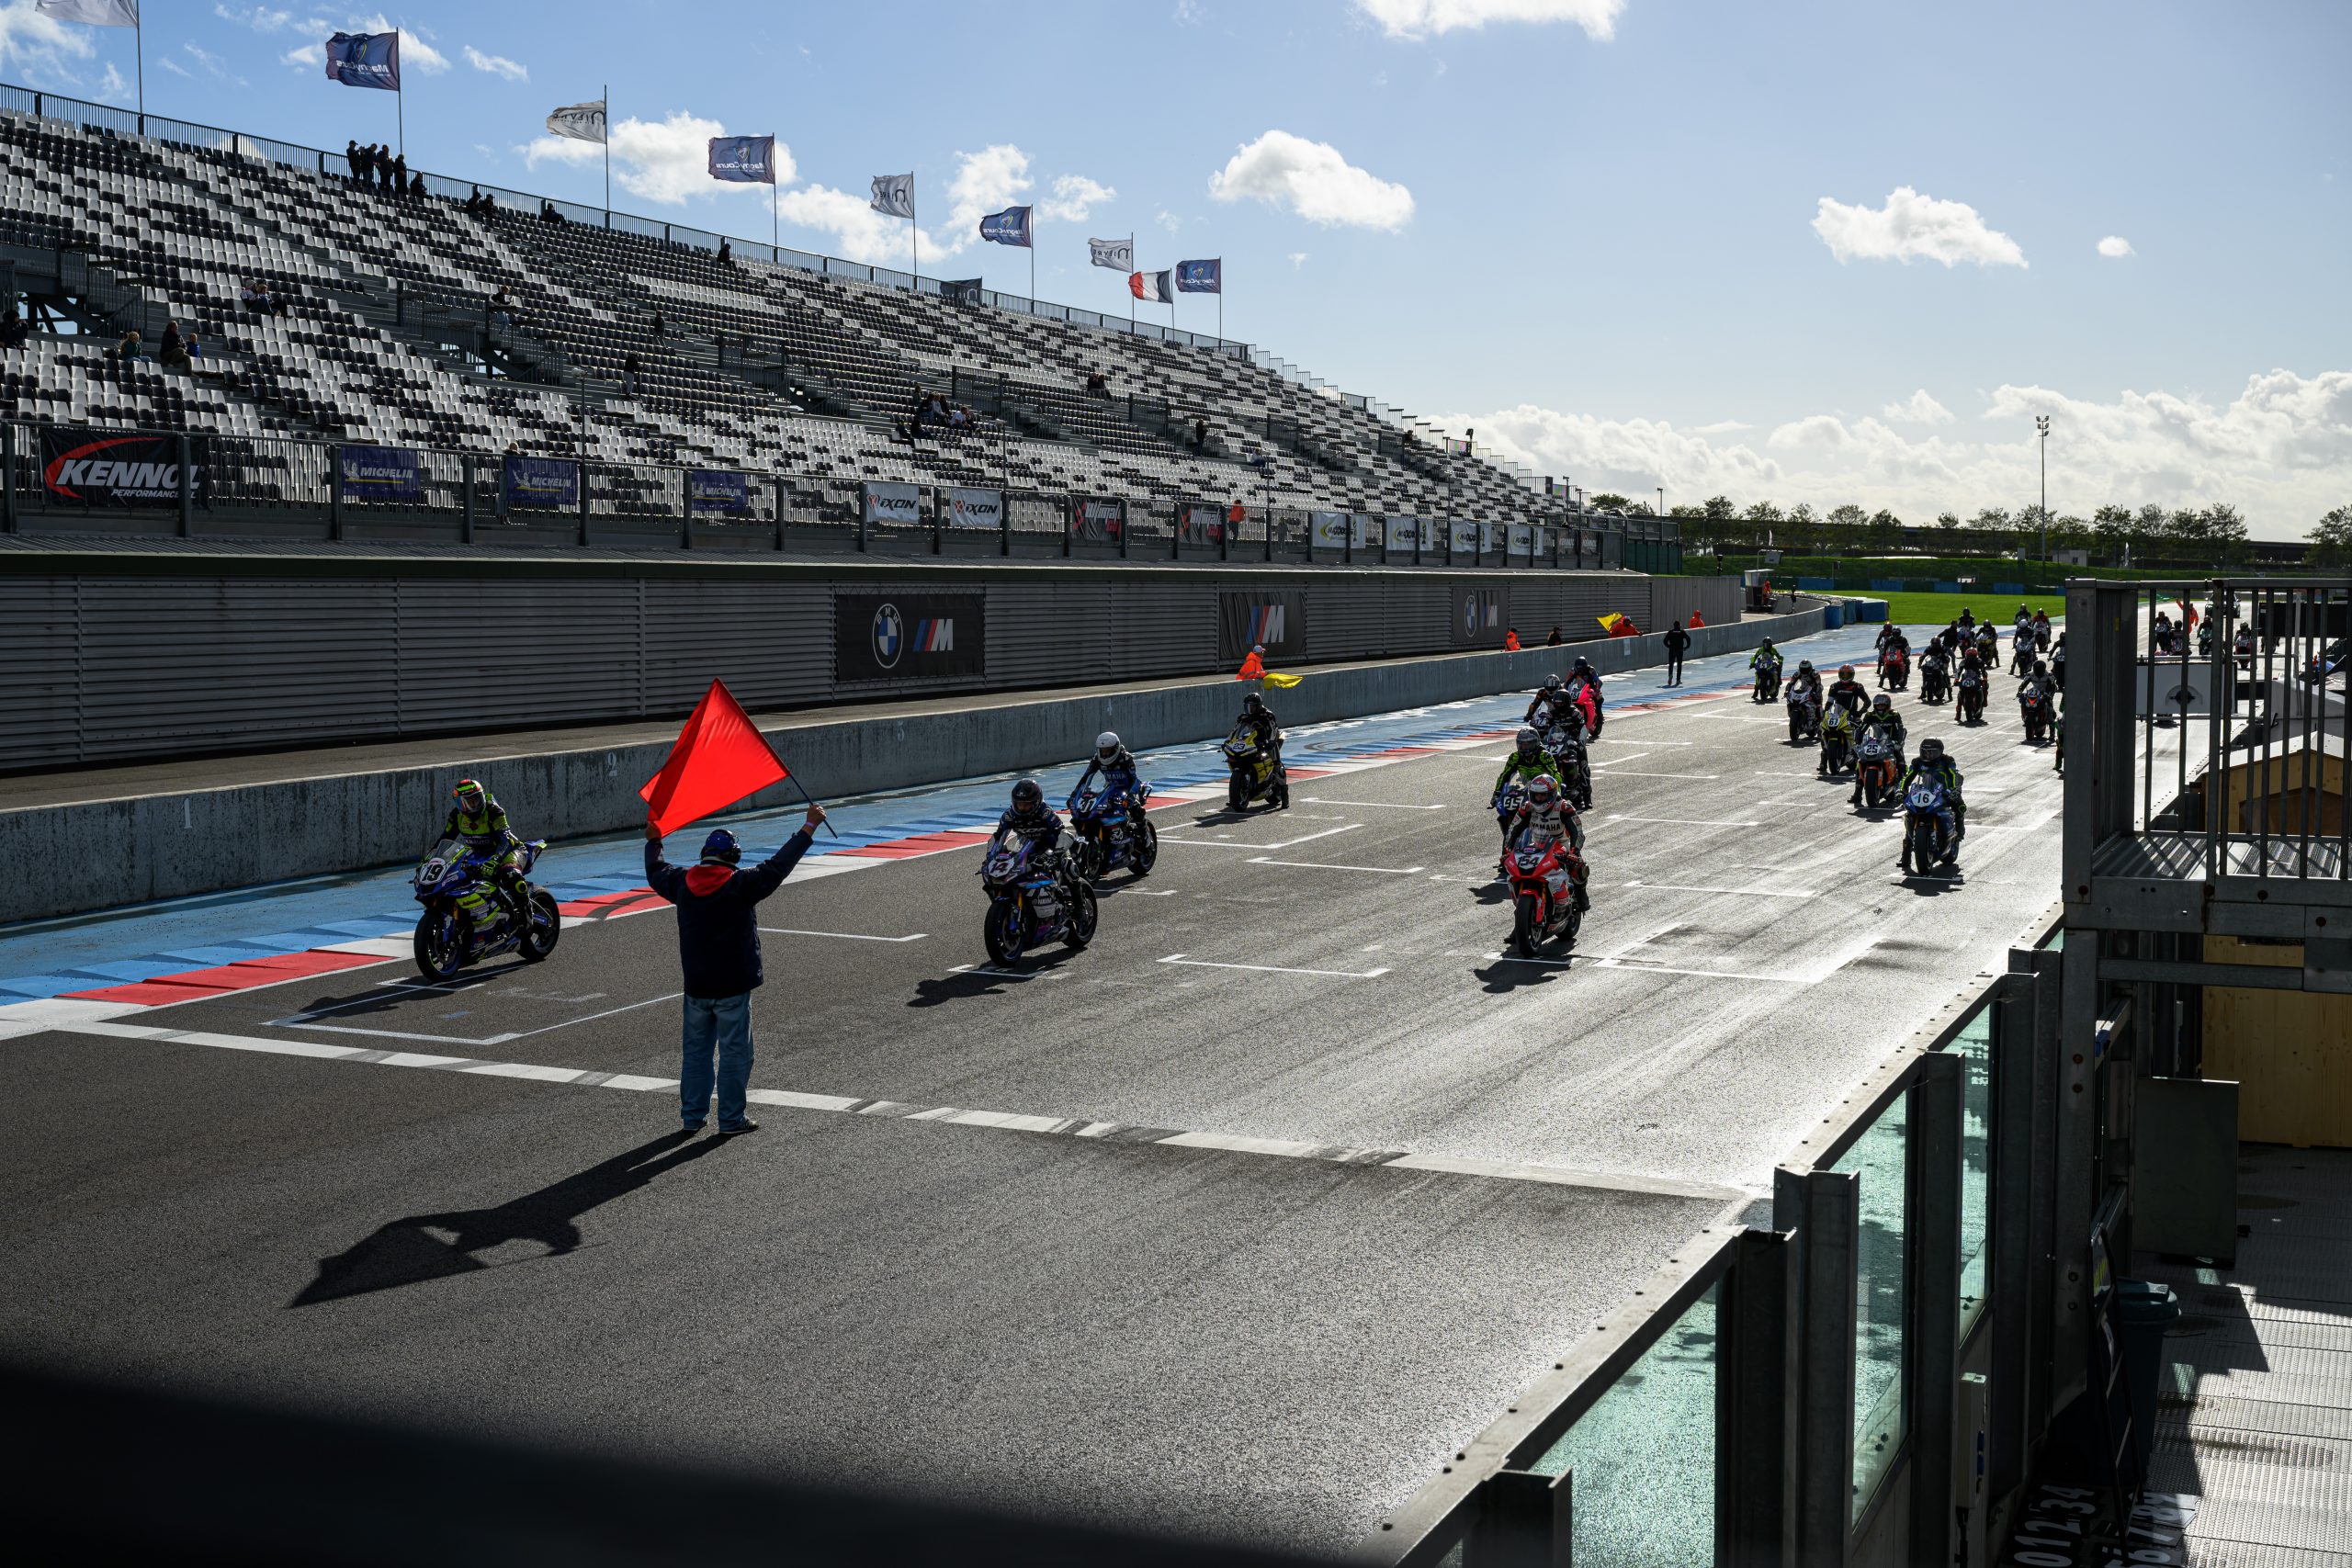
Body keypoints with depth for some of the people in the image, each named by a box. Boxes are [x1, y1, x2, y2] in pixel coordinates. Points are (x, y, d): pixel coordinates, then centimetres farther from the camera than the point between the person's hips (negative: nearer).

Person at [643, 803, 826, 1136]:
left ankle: (692, 1116, 20)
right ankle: (731, 1119, 5)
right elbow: (779, 865, -12)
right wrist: (809, 826, -6)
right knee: (734, 1052, 2)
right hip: (733, 986, -5)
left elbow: (656, 872, 22)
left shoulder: (683, 882, 2)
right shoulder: (741, 884, -13)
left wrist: (653, 841, 41)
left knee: (695, 1050, 14)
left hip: (695, 986, 5)